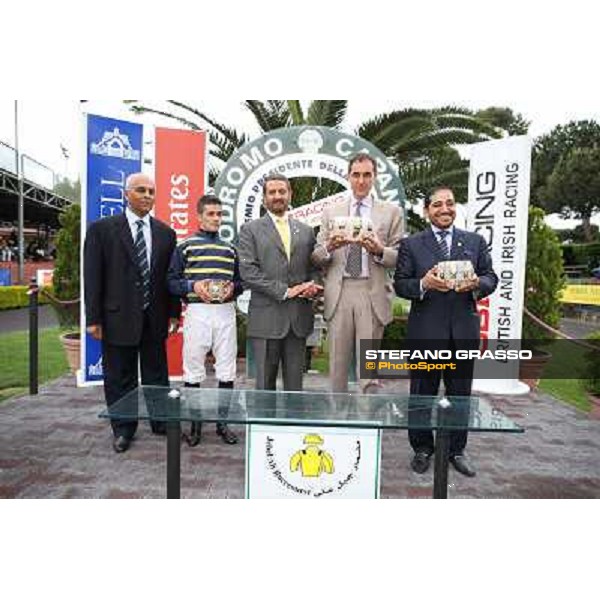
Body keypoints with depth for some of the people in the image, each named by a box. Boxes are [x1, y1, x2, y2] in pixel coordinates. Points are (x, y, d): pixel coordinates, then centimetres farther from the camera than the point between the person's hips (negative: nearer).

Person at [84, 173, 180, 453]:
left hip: (155, 318, 3)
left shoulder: (165, 233, 6)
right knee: (119, 378, 10)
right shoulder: (102, 229, -3)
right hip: (118, 317, -2)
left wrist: (174, 312, 6)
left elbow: (170, 275, 8)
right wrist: (93, 318, -8)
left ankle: (161, 422, 29)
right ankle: (123, 429, 27)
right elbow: (92, 276, -5)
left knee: (157, 375, 13)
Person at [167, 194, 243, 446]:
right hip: (197, 312, -3)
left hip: (226, 312, 3)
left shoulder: (230, 249, 14)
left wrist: (232, 288, -4)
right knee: (193, 370, 4)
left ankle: (223, 421, 20)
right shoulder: (185, 246, 4)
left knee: (227, 371, 5)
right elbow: (171, 281, 2)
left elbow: (240, 281, 17)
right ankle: (194, 423, 19)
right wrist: (193, 286, -15)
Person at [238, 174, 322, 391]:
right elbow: (248, 271, -7)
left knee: (295, 383, 10)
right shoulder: (250, 230, 3)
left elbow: (314, 267, 17)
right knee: (265, 384, 5)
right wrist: (284, 291, -12)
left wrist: (312, 287, -5)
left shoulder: (305, 231, 15)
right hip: (266, 318, -3)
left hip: (299, 318, 3)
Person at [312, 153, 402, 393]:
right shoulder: (330, 212, 13)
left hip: (373, 294, -1)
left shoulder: (391, 212, 9)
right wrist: (329, 247, -12)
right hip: (338, 294, 2)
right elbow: (316, 258, 10)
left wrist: (379, 251, -14)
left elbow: (400, 258, 6)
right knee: (337, 365, 8)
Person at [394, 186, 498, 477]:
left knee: (460, 393, 12)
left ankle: (456, 450, 30)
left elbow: (491, 278, 7)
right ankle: (422, 449, 27)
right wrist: (424, 284, -22)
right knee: (422, 394, 9)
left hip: (463, 330, 3)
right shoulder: (411, 244, 2)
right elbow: (399, 284, -3)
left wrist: (477, 284, -16)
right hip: (425, 330, -2)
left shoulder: (475, 241, 9)